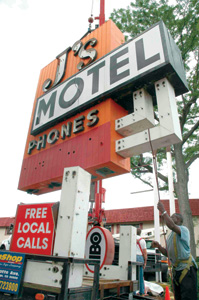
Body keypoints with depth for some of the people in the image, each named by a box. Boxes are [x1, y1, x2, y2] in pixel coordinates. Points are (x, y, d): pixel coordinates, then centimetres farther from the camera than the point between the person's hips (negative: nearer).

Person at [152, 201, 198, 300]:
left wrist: (163, 211, -25)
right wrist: (158, 246, 2)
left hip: (186, 268, -8)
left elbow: (171, 225, -32)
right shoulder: (170, 236, 17)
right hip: (176, 270, 9)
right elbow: (167, 253, 19)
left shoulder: (183, 229, -9)